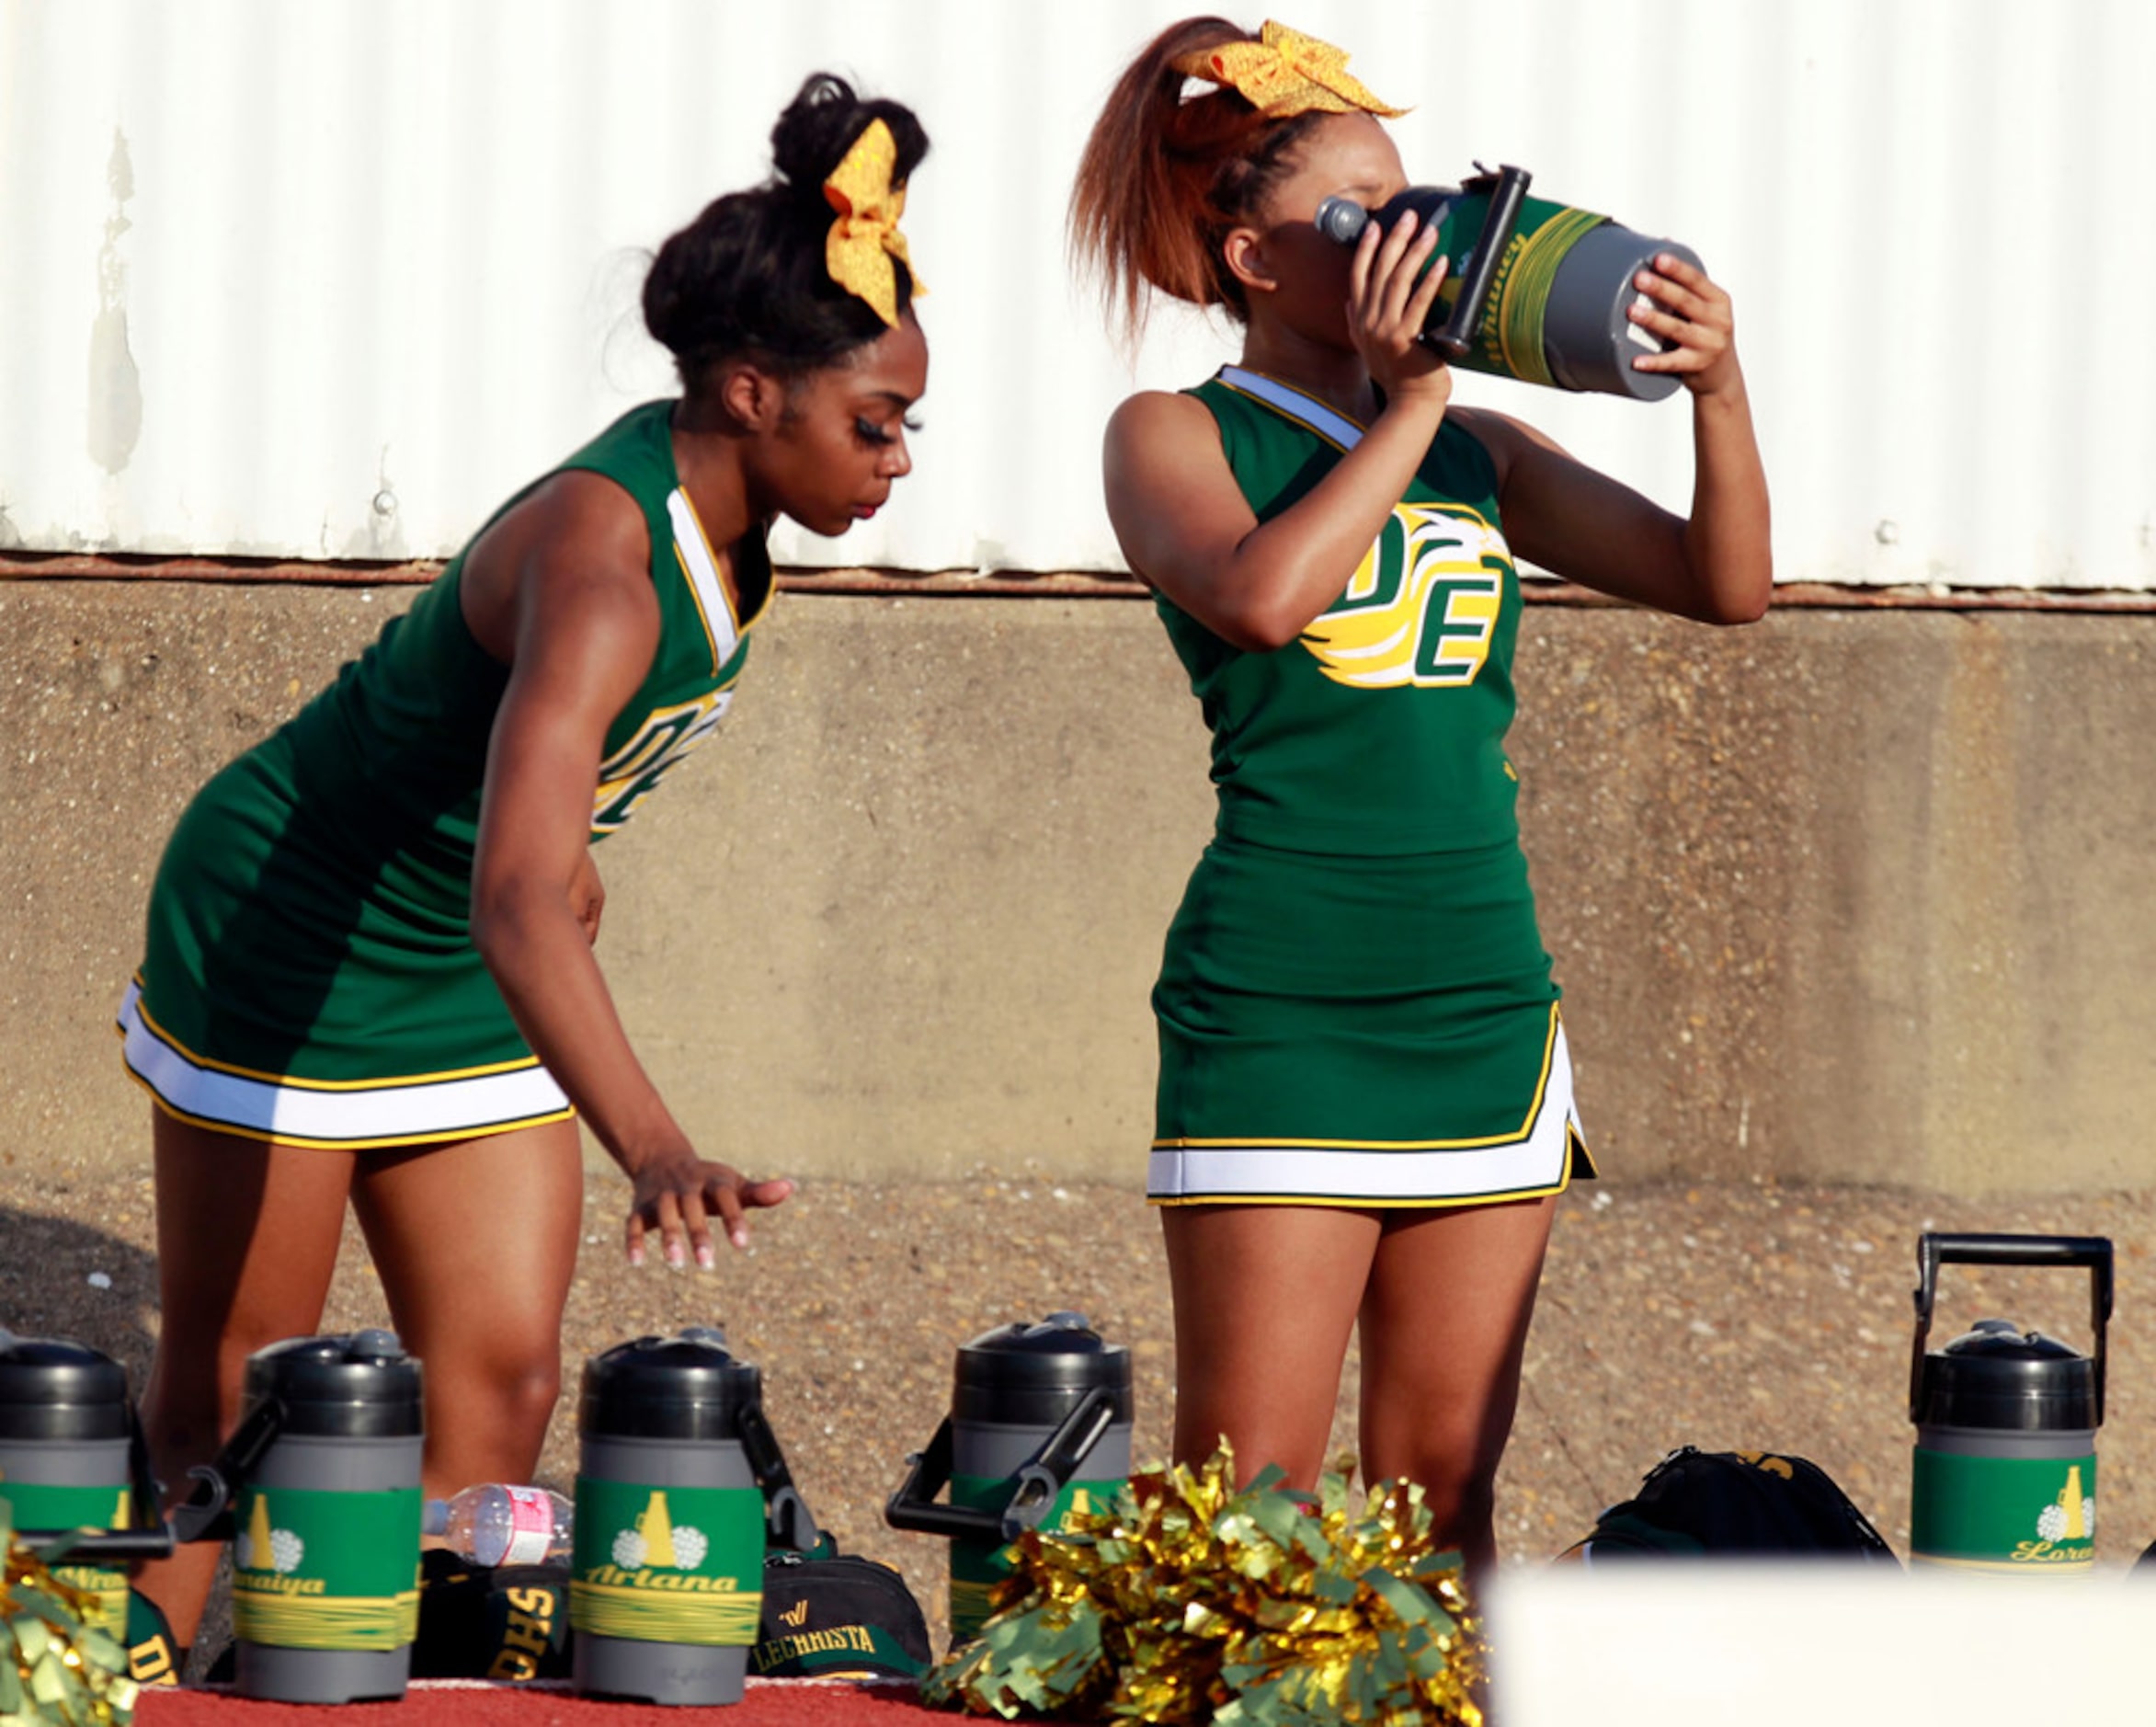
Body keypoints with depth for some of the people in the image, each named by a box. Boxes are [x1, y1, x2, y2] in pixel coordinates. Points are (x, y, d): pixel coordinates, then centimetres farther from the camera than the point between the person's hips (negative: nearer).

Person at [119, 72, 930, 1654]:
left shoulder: (717, 509, -9)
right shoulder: (603, 568, -36)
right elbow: (516, 901, -49)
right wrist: (655, 1151, -60)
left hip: (470, 988, 8)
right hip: (289, 941, -8)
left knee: (502, 1390, 0)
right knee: (227, 1408, 2)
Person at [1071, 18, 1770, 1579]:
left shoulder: (1480, 453, 15)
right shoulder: (1176, 436, 1)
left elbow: (1724, 585, 10)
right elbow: (1262, 595, -20)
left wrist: (1717, 392, -6)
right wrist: (1410, 404, -12)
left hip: (1485, 1006, 5)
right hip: (1279, 1013, -5)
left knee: (1444, 1488, 6)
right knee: (1247, 1500, -8)